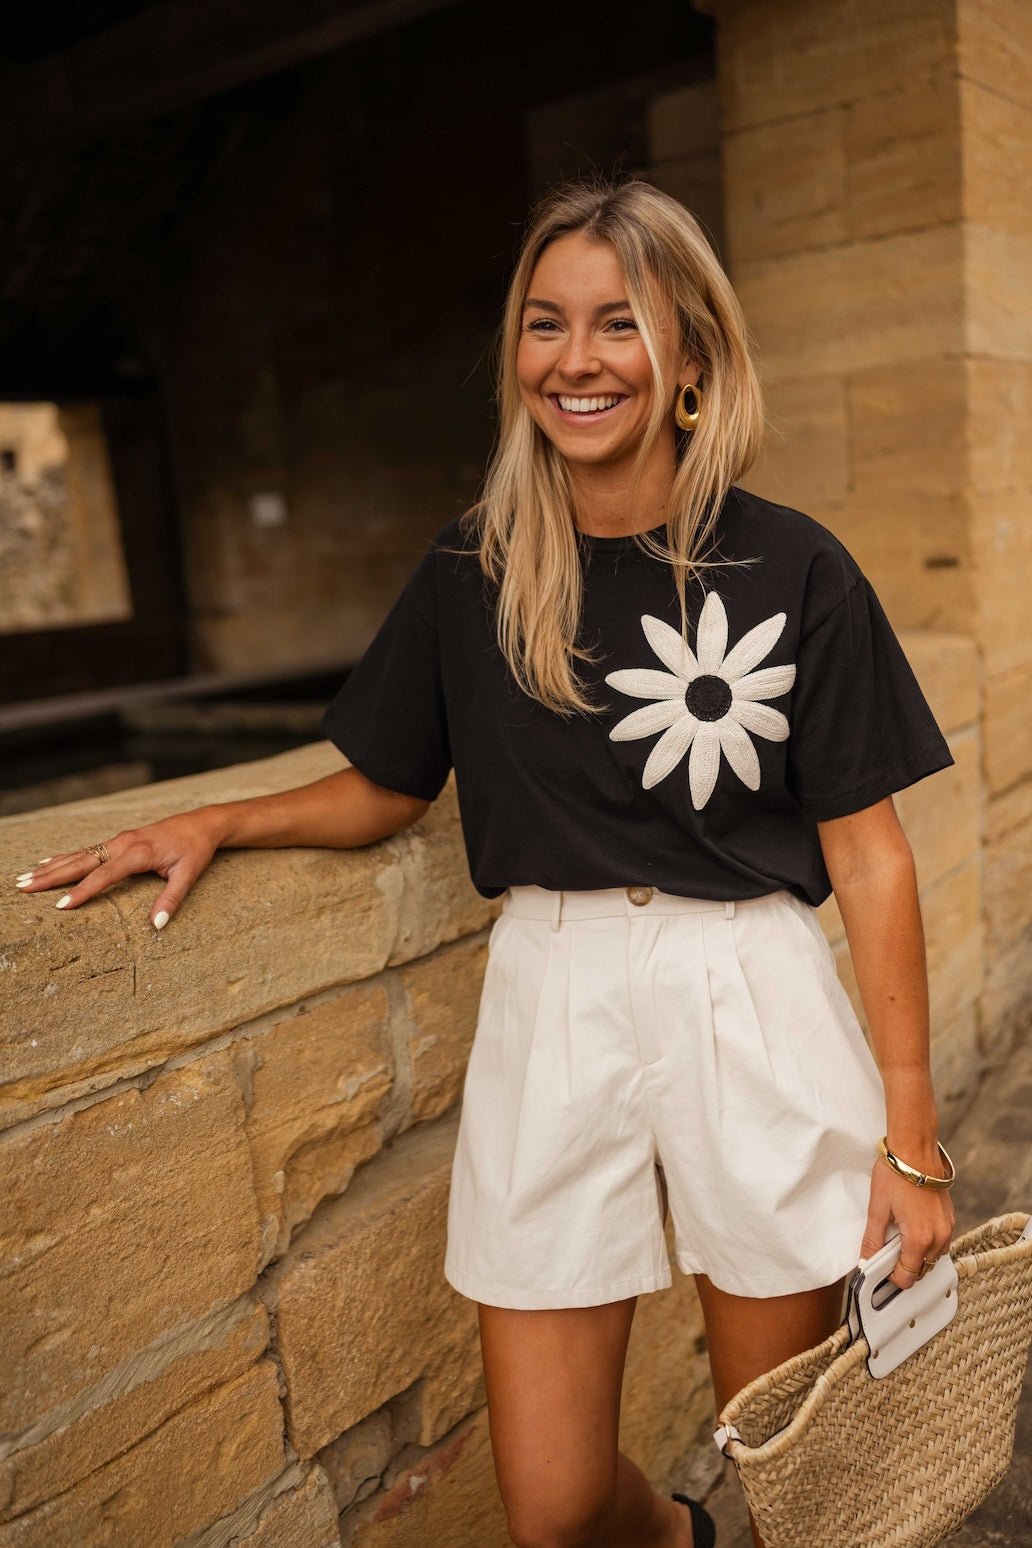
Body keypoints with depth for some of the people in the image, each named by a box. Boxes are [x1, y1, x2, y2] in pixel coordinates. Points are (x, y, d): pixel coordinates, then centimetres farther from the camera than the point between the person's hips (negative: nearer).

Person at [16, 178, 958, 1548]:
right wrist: (212, 824, -1)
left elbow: (869, 855, -4)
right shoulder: (473, 573, 2)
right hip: (550, 1000, 2)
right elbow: (386, 789, 14)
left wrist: (909, 1138, -5)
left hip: (748, 1003, -1)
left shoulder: (791, 568, -5)